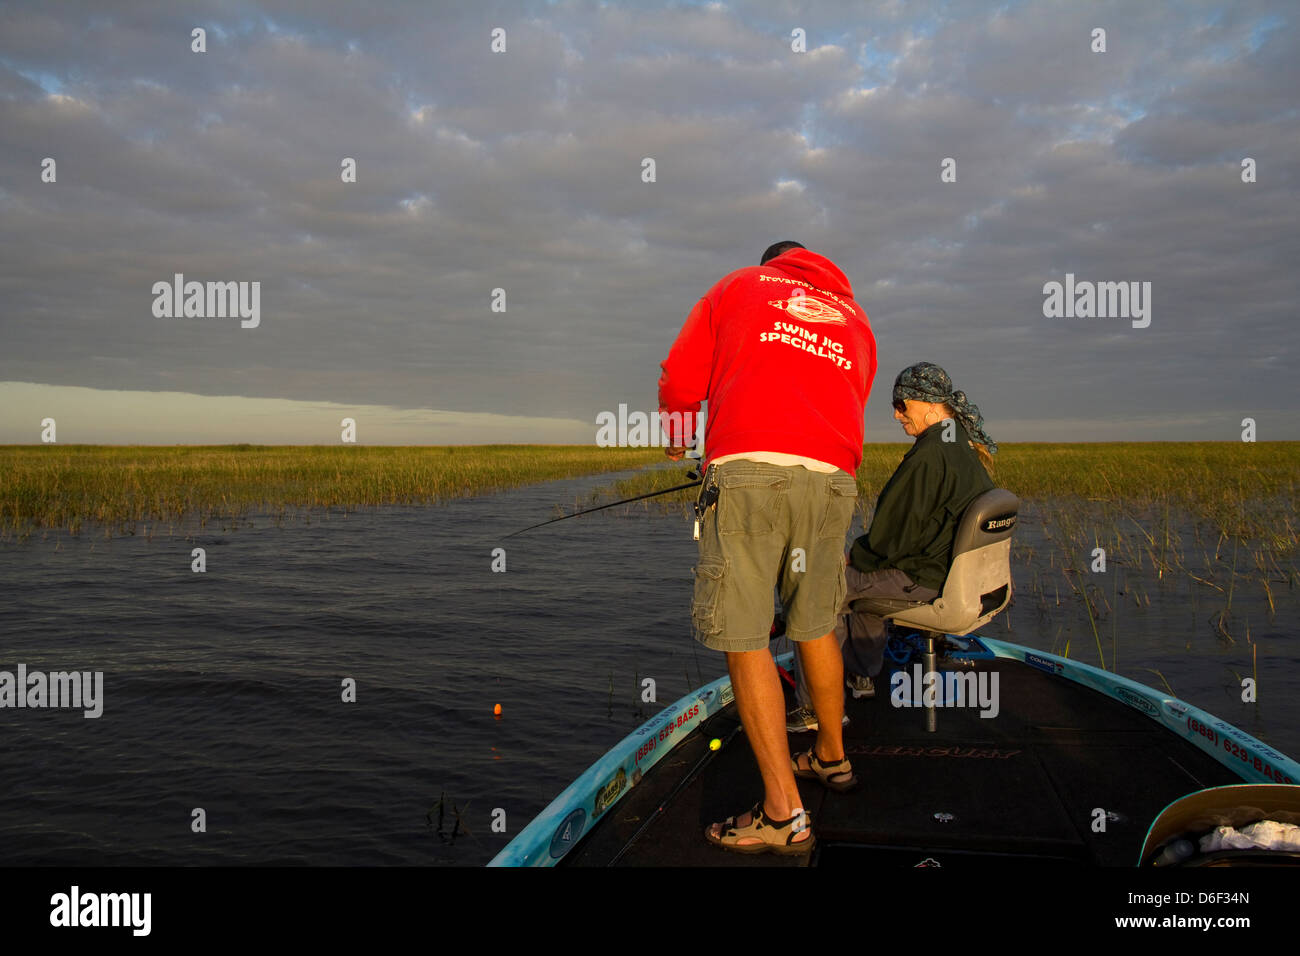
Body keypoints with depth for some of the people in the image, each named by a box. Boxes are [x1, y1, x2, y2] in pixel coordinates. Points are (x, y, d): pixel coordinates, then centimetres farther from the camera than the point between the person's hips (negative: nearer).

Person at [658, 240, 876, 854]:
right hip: (832, 481, 5)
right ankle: (832, 757, 36)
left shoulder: (738, 285, 19)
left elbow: (677, 387, 12)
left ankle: (783, 814, -2)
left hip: (750, 470, -5)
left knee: (744, 640, -2)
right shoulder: (856, 320, 29)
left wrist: (675, 437, 32)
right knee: (815, 626, 20)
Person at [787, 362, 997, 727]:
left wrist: (852, 556, -3)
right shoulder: (970, 448, 9)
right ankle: (862, 675, 40)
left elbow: (892, 535, -22)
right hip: (959, 572, 10)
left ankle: (813, 708, 0)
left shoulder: (930, 454, -23)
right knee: (862, 569, 32)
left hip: (923, 581, -10)